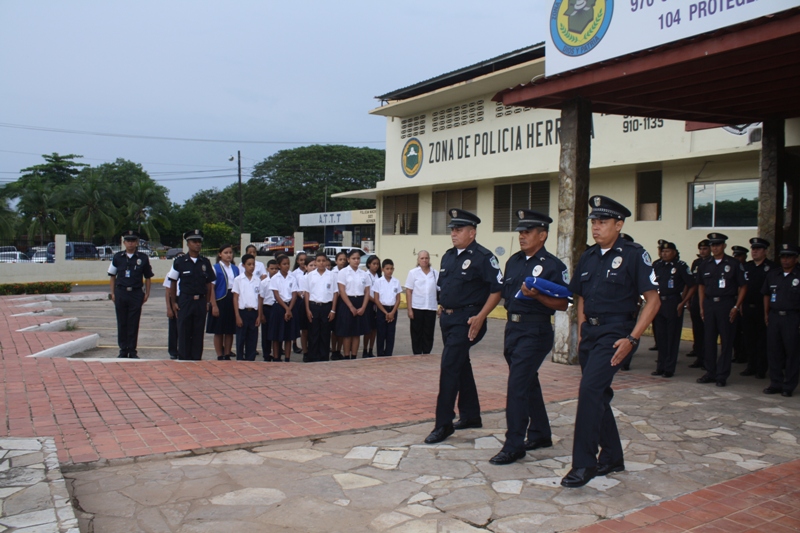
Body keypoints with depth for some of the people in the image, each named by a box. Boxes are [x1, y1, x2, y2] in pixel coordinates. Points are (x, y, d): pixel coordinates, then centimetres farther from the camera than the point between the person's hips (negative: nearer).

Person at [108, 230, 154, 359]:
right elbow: (112, 276, 10)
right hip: (121, 293, 1)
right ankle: (123, 350, 14)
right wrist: (113, 293, 4)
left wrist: (147, 294, 3)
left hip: (136, 294, -1)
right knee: (122, 323, 6)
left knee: (134, 323, 2)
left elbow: (147, 277, 9)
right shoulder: (117, 257, 5)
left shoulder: (143, 258, 3)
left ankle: (132, 351, 10)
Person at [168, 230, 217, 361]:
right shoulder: (180, 262, -1)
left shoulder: (205, 262, 6)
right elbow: (173, 283, 4)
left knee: (198, 333, 6)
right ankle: (183, 359, 10)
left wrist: (209, 302, 3)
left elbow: (209, 284, 9)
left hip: (201, 301, 2)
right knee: (184, 332, 2)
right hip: (185, 301, -2)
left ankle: (197, 359, 14)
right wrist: (174, 302, 1)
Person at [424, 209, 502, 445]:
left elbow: (497, 289, -15)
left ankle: (444, 424, -4)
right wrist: (442, 308, 14)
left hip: (466, 320, -8)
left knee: (449, 367, -12)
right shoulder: (448, 256, 12)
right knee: (461, 366, 16)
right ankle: (471, 415, 29)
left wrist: (480, 317, -20)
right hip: (447, 318, 8)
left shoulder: (483, 257, -11)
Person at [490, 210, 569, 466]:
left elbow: (562, 304, -12)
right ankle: (540, 434, 31)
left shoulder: (553, 265, -9)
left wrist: (536, 295, -24)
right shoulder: (514, 261, 11)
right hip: (512, 327, 8)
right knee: (529, 383, 17)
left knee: (517, 385, -11)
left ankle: (514, 446, -4)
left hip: (535, 331, -7)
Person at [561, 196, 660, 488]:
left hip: (615, 334, -7)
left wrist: (632, 338, -16)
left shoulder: (634, 255, -8)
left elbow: (653, 300, -9)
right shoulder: (588, 257, 11)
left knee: (590, 390, -17)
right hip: (590, 332, 7)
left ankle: (584, 463, -8)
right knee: (599, 395, 13)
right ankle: (612, 457, 29)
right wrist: (581, 331, 8)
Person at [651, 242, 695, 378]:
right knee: (660, 336, 9)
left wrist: (683, 303, -11)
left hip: (673, 304, -5)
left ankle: (669, 368, 8)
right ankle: (661, 367, 18)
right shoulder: (656, 265, 9)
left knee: (672, 337, 1)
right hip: (658, 304, 5)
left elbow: (692, 286, -5)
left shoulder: (681, 266, -5)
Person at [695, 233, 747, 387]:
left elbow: (743, 287, 0)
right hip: (709, 304, 3)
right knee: (709, 340, 7)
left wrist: (736, 307, -7)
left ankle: (722, 375, 8)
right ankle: (710, 372, 17)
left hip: (726, 304, -3)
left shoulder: (734, 264, -2)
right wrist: (701, 306, 9)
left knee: (726, 341, 1)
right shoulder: (705, 264, 9)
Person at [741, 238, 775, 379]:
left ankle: (761, 369, 11)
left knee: (763, 341, 3)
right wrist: (740, 305, 9)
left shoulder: (772, 268, -5)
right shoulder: (746, 267, 10)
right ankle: (751, 366, 19)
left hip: (763, 309, -5)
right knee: (749, 339, 10)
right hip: (747, 308, 5)